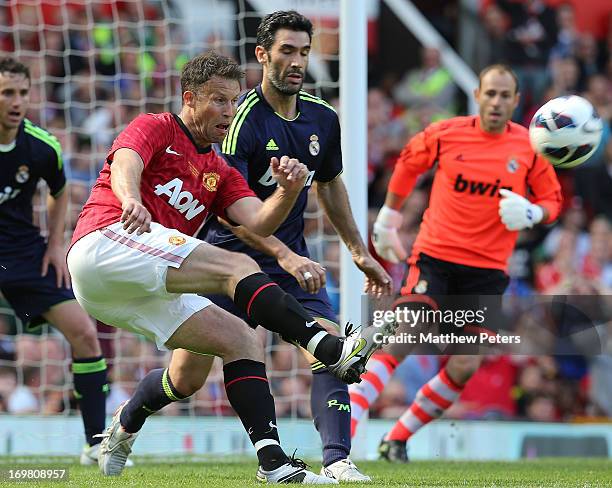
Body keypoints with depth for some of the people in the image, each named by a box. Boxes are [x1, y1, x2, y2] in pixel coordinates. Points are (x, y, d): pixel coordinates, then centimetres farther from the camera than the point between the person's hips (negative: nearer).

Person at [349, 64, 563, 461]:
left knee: (465, 366, -6)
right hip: (435, 256, -2)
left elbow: (552, 200, 9)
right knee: (400, 343, -17)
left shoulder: (529, 148, -1)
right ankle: (343, 432, -16)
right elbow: (407, 165, 16)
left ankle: (397, 439, 11)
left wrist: (530, 214, -14)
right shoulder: (445, 134, -2)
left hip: (487, 270, 2)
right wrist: (387, 223, 20)